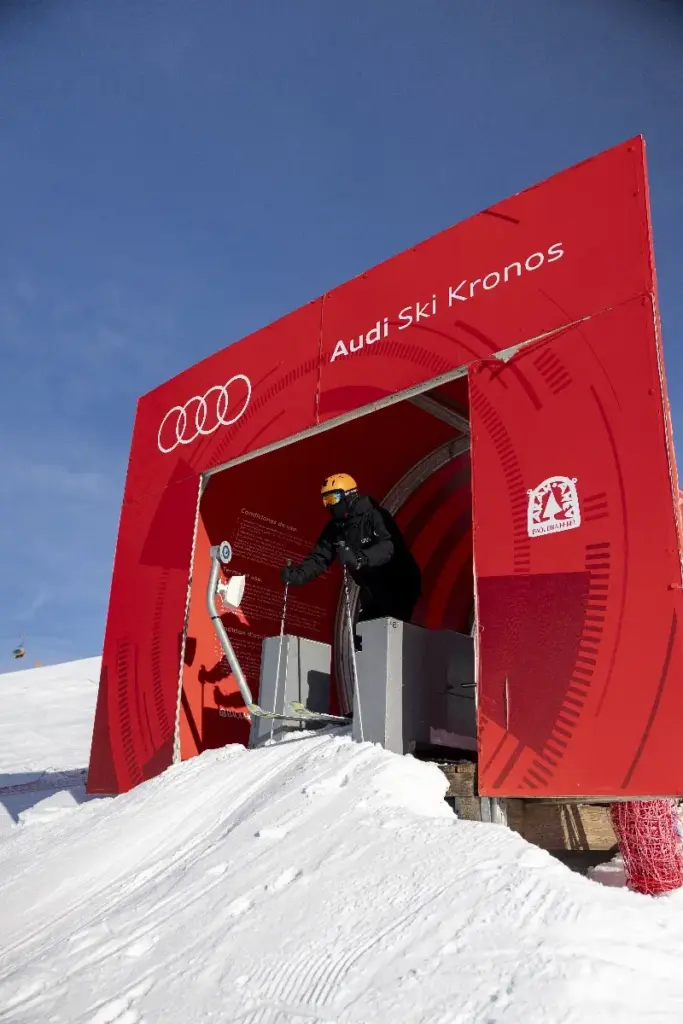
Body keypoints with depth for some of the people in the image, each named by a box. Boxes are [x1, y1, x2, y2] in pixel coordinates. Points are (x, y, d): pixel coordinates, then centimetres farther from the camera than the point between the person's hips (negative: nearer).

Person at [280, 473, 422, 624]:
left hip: (398, 590, -7)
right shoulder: (335, 528, 2)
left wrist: (360, 558, -52)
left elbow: (388, 547, -35)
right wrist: (298, 574, -24)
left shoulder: (374, 516, -19)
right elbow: (319, 558, -5)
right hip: (372, 594, 8)